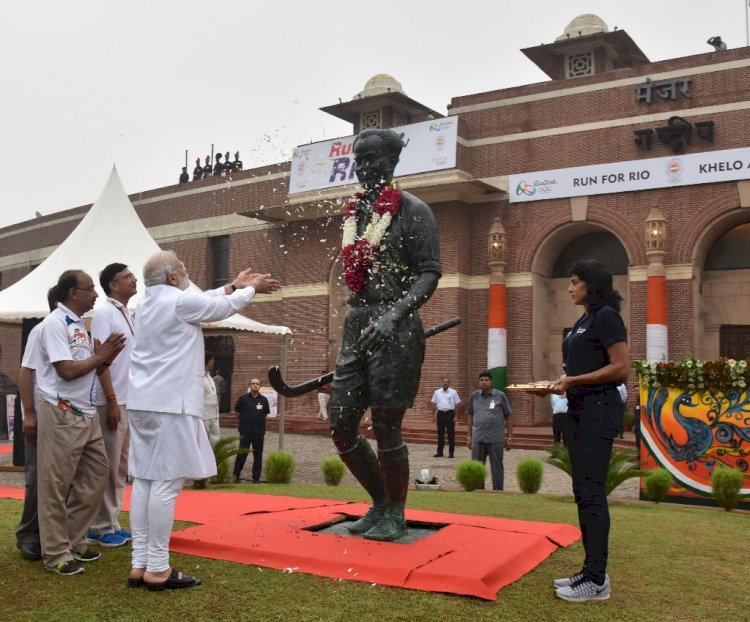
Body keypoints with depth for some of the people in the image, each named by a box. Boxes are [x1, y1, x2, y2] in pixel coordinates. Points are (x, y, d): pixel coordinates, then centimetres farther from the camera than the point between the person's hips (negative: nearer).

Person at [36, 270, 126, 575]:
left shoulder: (80, 325, 15)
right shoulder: (55, 323, -12)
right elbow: (67, 371, -20)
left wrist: (106, 359, 0)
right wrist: (100, 356, -7)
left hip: (86, 413, 9)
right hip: (62, 415, -9)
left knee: (96, 474, 13)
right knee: (56, 485, 1)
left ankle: (74, 540, 25)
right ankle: (56, 552, 11)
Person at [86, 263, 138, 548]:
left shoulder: (128, 315, 14)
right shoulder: (104, 314, -11)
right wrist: (111, 401, -20)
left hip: (128, 401, 8)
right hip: (111, 402, -8)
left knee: (120, 466, 13)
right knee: (108, 467, -2)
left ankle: (111, 523, 22)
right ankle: (100, 528, 8)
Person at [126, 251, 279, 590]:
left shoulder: (146, 302, 15)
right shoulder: (179, 300, -10)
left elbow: (204, 301, 25)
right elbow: (223, 308, 5)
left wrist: (234, 286, 32)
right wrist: (252, 289, 22)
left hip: (142, 401, 9)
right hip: (171, 402, -9)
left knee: (144, 480, 8)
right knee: (167, 483, -6)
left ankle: (140, 563, 12)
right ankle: (157, 568, -2)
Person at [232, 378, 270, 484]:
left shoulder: (264, 400, 5)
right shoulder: (243, 398, -1)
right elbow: (237, 411, 8)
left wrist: (259, 421, 8)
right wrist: (246, 420, 9)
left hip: (259, 432, 2)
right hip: (245, 432, -2)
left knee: (258, 455, 5)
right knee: (242, 454, -2)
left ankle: (256, 478, 13)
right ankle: (236, 476, 11)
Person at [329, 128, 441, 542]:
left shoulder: (412, 211, -5)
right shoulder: (354, 212, 16)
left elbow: (430, 273, -11)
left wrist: (393, 316, -24)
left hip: (394, 329, -7)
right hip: (356, 327, 7)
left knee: (386, 429, -1)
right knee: (341, 426, 7)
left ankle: (395, 516, 19)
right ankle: (380, 503, 27)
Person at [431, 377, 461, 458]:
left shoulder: (453, 392, 1)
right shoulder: (437, 392, 9)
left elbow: (457, 404, 0)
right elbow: (434, 404, 12)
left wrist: (455, 416, -6)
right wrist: (433, 415, 6)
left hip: (450, 413, -3)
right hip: (440, 413, 3)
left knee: (451, 434, 0)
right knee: (440, 434, 7)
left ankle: (451, 452, 6)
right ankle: (439, 452, 14)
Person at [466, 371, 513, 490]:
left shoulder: (500, 396, -1)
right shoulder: (474, 396, 6)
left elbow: (508, 417, 3)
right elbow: (470, 416, 12)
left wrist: (509, 438, 0)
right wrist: (469, 437, 10)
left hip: (496, 439, -2)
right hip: (478, 439, 2)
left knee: (497, 468, 5)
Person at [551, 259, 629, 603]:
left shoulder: (605, 316, -8)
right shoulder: (583, 321, 19)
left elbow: (621, 368, -16)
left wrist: (574, 380, -17)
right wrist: (558, 384, 7)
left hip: (598, 410, -10)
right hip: (579, 410, 10)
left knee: (591, 492, -9)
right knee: (583, 493, 11)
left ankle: (597, 580, -3)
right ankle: (591, 570, 18)